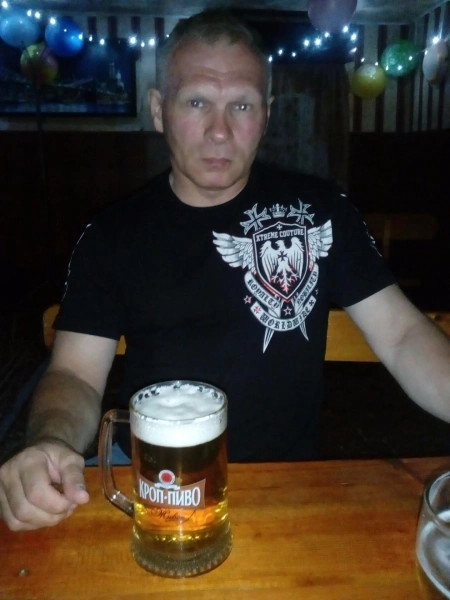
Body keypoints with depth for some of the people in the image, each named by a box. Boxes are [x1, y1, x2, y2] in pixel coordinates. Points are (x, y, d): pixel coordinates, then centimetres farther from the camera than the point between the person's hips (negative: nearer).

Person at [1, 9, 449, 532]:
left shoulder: (320, 208, -1)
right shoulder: (112, 234, 0)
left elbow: (401, 335, -3)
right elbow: (76, 374, -4)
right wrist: (50, 443, -26)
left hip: (283, 478, -1)